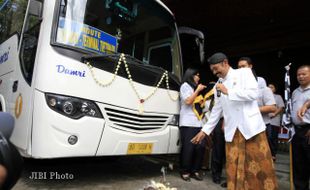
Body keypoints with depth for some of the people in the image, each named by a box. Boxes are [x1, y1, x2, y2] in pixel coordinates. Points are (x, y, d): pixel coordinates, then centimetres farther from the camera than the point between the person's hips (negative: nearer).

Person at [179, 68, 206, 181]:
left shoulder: (194, 87, 28)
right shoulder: (185, 85, 3)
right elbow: (188, 101, -10)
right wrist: (198, 90, -4)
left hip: (198, 122, 8)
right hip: (188, 123, -7)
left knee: (200, 147, -1)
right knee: (188, 148, -7)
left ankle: (195, 171, 11)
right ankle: (185, 172, 5)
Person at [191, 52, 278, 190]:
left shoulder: (244, 73, 2)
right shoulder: (218, 85, 15)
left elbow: (253, 93, -12)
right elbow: (216, 110, 17)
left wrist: (228, 92, -6)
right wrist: (205, 130, 14)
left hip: (251, 127, -4)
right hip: (232, 131, 4)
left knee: (261, 166, 0)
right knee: (234, 169, 2)